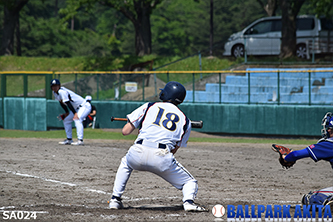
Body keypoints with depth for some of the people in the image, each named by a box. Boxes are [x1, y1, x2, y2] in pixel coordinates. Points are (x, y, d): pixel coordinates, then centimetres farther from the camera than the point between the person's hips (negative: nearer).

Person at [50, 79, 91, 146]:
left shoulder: (62, 91, -24)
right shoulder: (55, 92, 4)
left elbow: (68, 103, -31)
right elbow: (61, 102, 17)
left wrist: (75, 113, -36)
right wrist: (67, 113, 12)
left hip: (85, 106, -11)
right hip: (77, 108, 11)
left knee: (77, 119, -32)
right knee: (66, 120, 15)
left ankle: (80, 140, -38)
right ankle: (69, 140, 21)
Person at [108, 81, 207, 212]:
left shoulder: (149, 107, 17)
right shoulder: (185, 121, 19)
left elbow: (125, 131, 15)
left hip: (138, 153, 1)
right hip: (163, 158, -1)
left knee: (126, 163, 37)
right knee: (190, 182, 16)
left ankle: (115, 199, 27)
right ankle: (188, 201, -16)